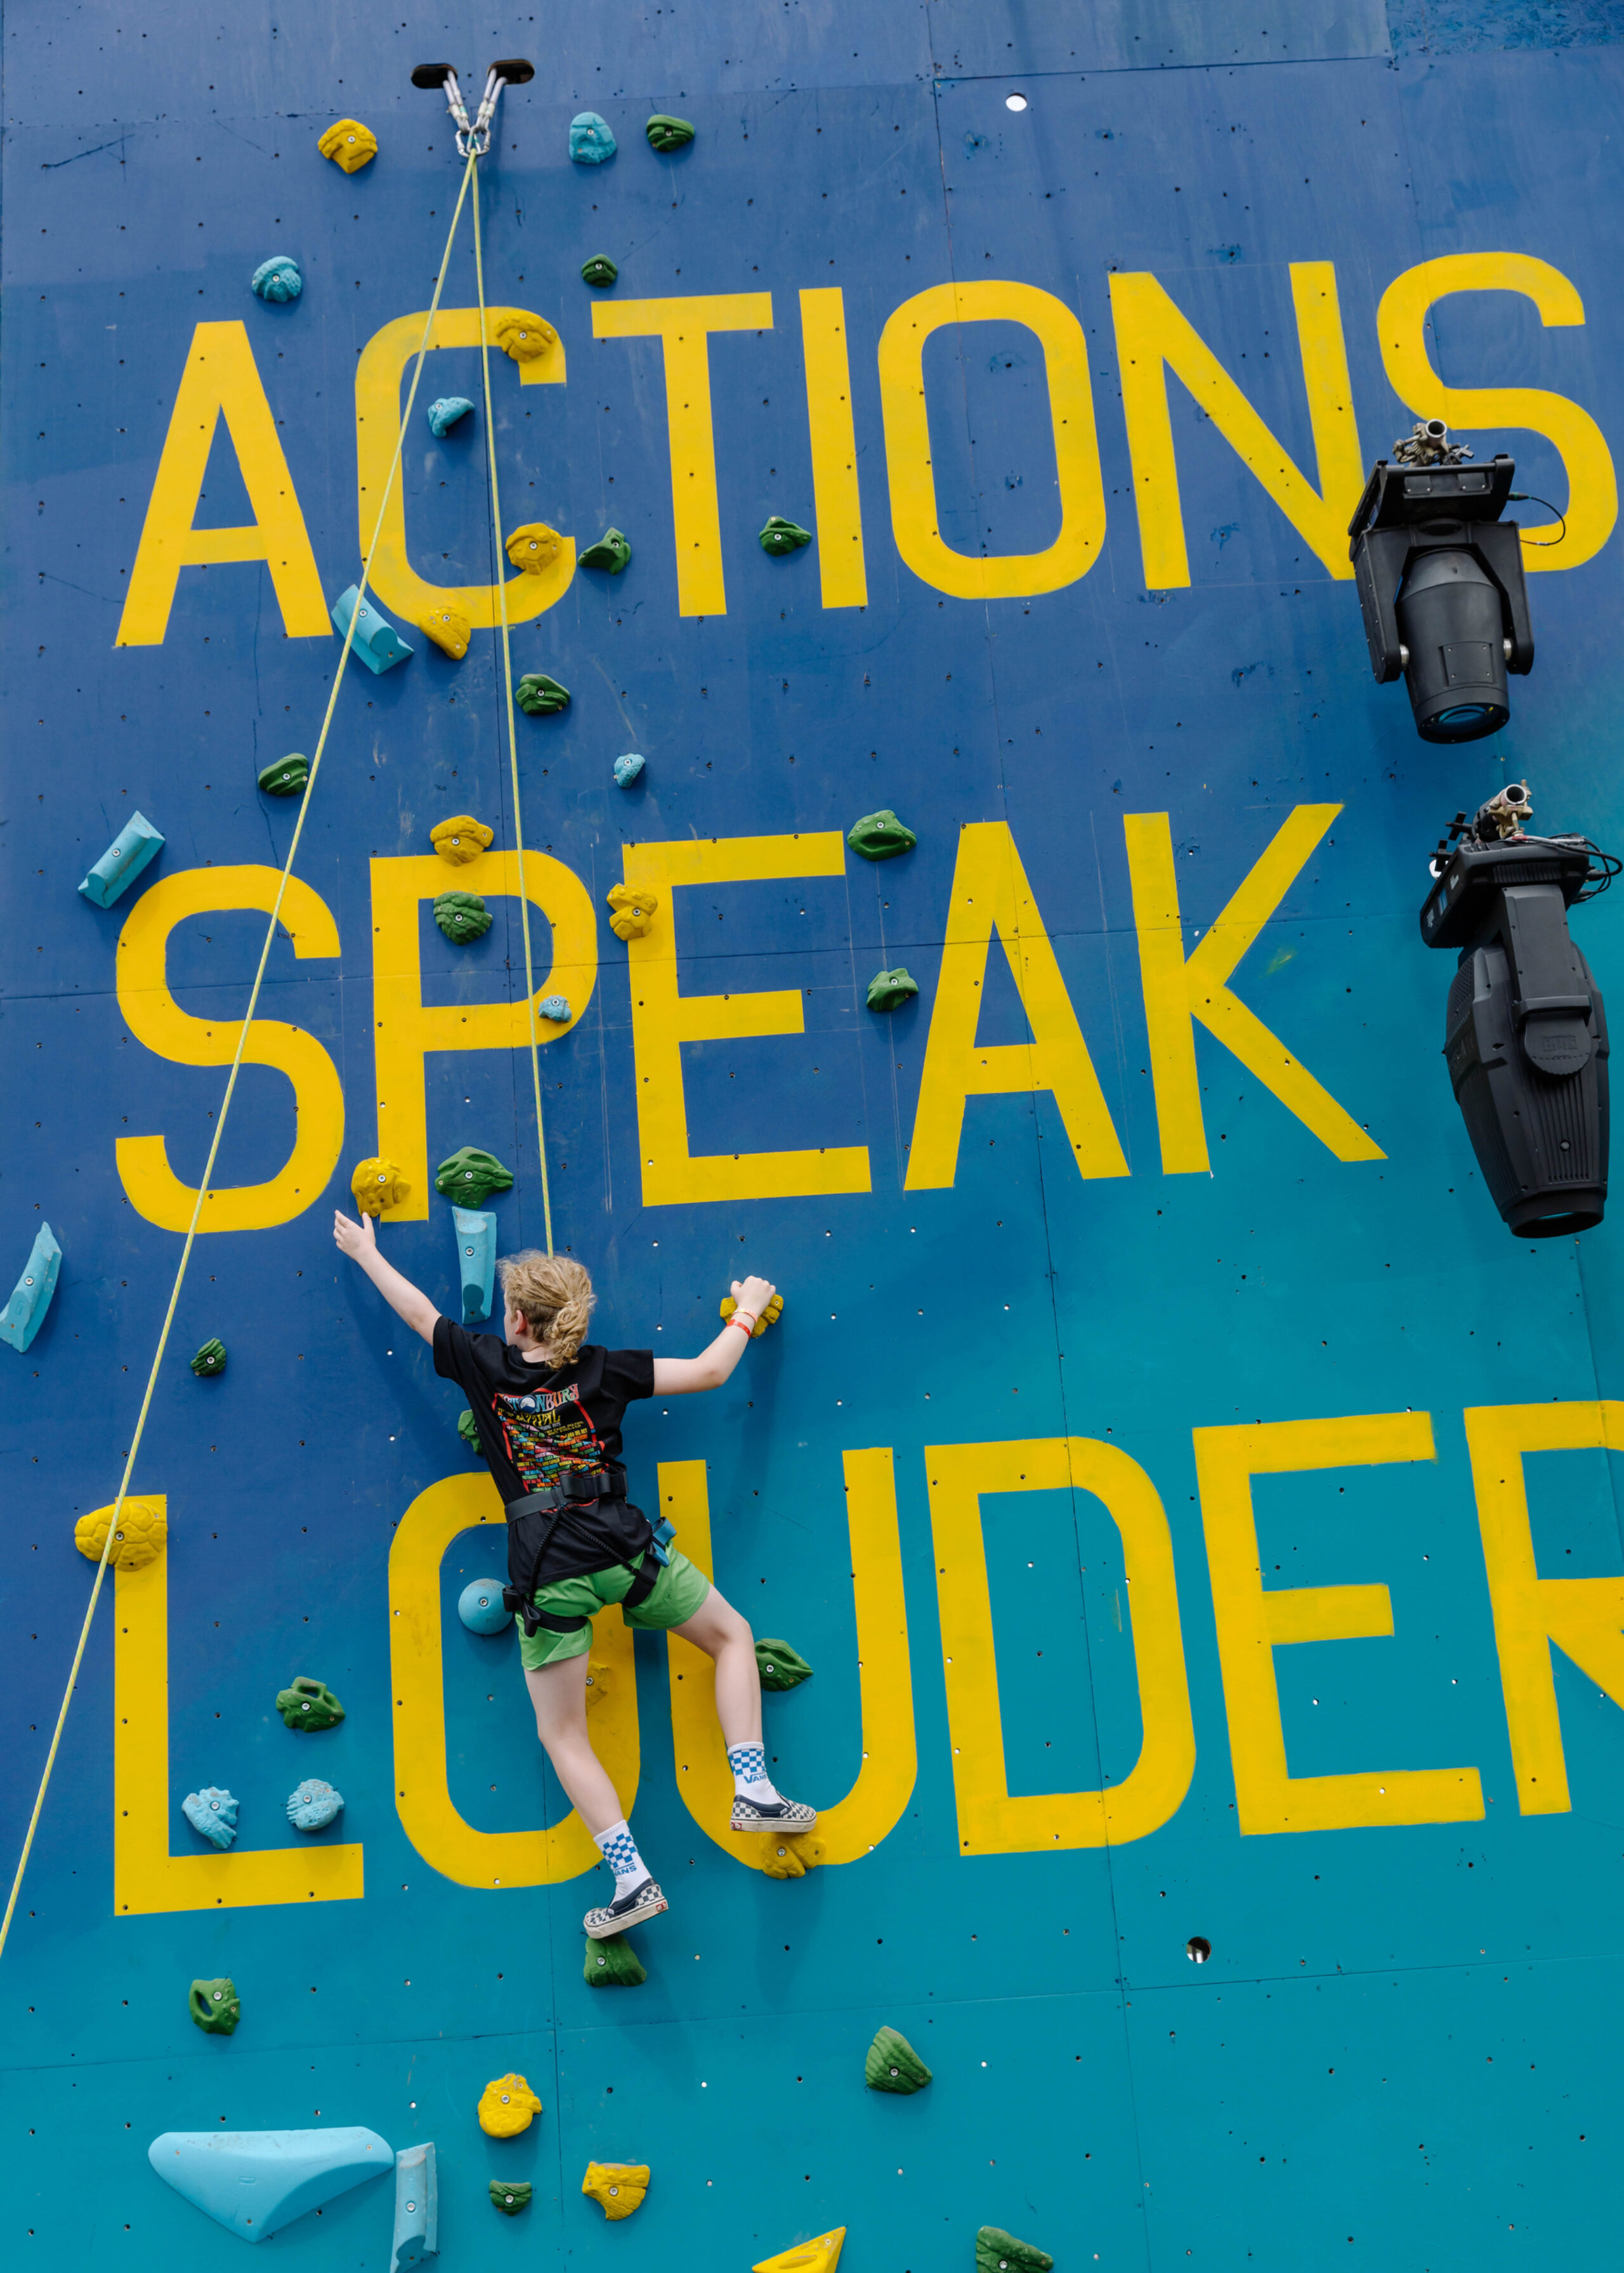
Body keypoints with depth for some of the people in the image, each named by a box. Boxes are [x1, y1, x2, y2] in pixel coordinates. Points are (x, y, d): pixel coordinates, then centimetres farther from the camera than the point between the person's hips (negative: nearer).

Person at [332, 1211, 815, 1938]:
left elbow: (419, 1311, 18)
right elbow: (708, 1372, 5)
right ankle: (754, 1791, 10)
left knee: (563, 1736, 11)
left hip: (547, 1576, 0)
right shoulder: (602, 1370, 2)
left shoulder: (484, 1364, 3)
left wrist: (365, 1251, 34)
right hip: (624, 1551, 0)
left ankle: (633, 1879, 2)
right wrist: (746, 1313, 23)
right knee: (733, 1636, 22)